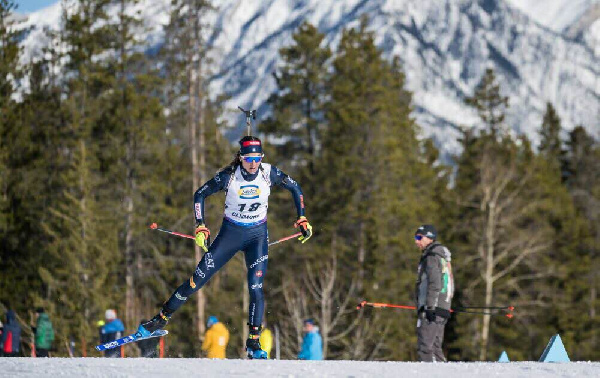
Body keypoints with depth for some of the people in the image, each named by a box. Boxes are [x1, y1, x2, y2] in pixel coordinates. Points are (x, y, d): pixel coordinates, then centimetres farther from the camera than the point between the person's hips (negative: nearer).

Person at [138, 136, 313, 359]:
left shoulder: (268, 173, -15)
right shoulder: (228, 176, -19)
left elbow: (295, 188, 1)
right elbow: (200, 194, -7)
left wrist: (302, 220, -2)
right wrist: (201, 228, -13)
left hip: (258, 235, 0)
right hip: (230, 232, 0)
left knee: (256, 288, -14)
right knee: (198, 280, -1)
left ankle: (253, 343, -4)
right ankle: (161, 319, 14)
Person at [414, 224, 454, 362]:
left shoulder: (432, 257, -10)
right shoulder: (442, 256, 21)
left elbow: (435, 284, -19)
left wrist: (430, 307, -22)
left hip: (432, 309, -10)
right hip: (442, 309, 10)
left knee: (424, 347, -13)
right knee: (435, 347, 12)